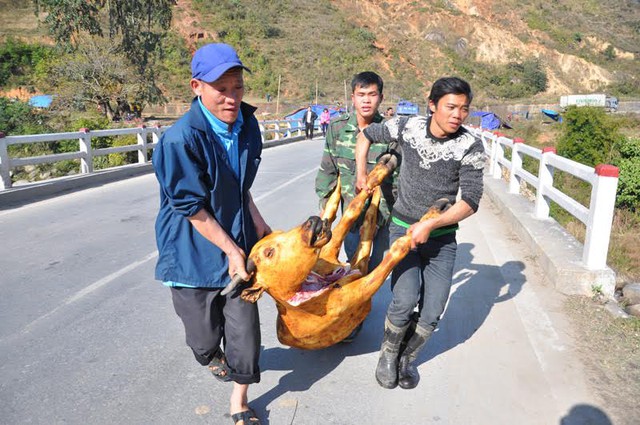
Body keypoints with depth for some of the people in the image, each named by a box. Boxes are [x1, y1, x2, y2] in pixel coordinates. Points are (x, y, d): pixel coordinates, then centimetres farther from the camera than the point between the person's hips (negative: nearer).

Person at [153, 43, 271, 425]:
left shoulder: (246, 123, -1)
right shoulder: (180, 139, -24)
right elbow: (192, 208, -18)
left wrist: (256, 220, 5)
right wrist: (231, 250, -15)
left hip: (238, 241, 5)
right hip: (195, 251, -4)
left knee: (245, 325, 7)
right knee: (206, 333, 13)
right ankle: (211, 357, 53)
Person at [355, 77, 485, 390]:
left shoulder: (470, 147, -12)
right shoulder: (407, 127, -9)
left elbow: (470, 202, -13)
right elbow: (366, 135, 10)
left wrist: (430, 224, -21)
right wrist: (361, 173, 6)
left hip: (442, 236, 1)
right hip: (403, 228, -1)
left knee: (433, 312, -1)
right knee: (405, 300, -17)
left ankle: (408, 357, 29)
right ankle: (388, 352, 14)